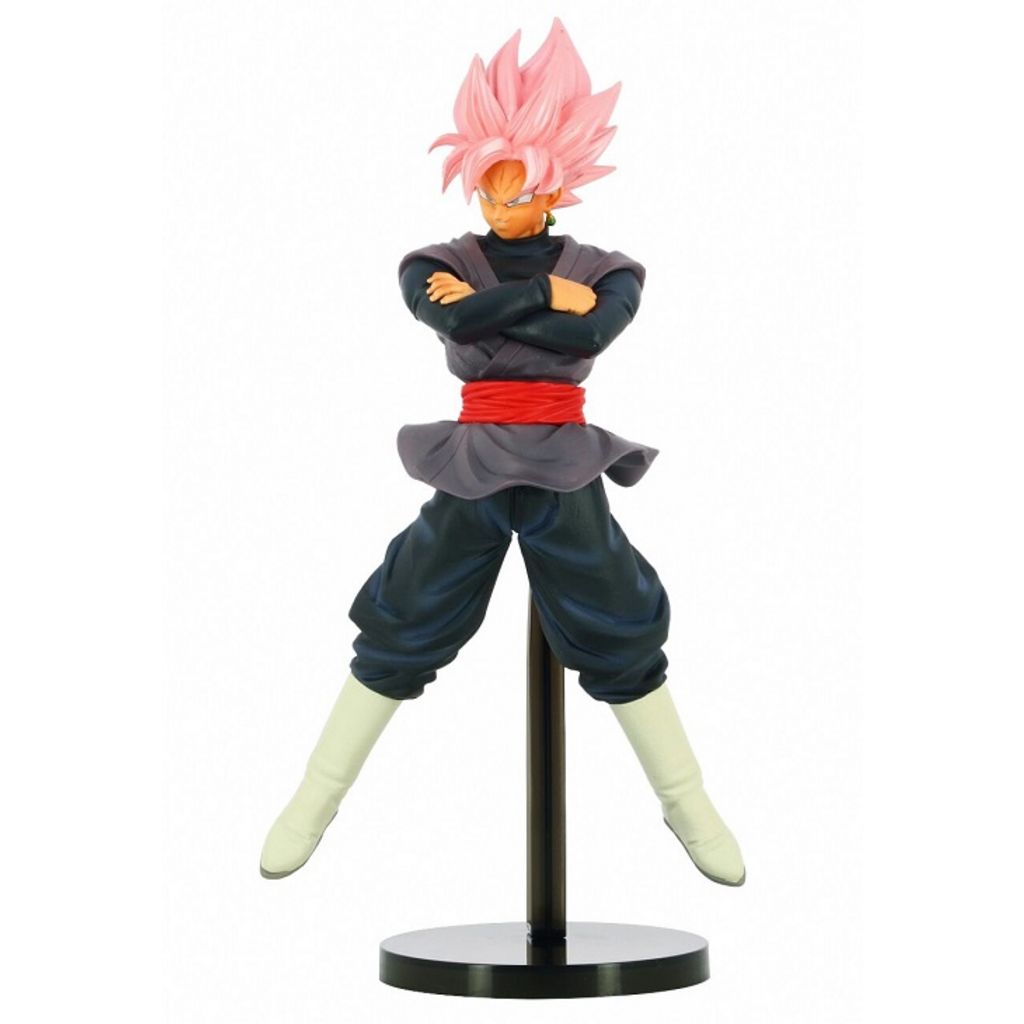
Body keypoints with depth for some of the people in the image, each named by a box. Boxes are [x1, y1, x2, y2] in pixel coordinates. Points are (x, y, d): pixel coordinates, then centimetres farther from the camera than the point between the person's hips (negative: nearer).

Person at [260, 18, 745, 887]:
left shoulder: (603, 271, 3)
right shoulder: (439, 266, 3)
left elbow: (591, 334, -17)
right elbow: (454, 321, -18)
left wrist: (485, 303, -12)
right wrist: (547, 293, -14)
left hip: (564, 472, 0)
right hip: (472, 471, 0)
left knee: (622, 644, 3)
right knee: (395, 640, 1)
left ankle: (692, 810, 19)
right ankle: (313, 805, 15)